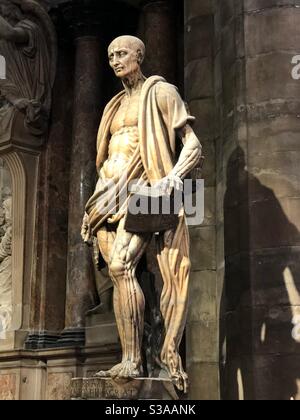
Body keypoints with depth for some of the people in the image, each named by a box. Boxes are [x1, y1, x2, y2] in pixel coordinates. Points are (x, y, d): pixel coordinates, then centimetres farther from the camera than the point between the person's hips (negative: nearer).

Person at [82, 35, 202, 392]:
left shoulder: (160, 92, 6)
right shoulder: (116, 105, 25)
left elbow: (193, 146, -3)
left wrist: (173, 177, -22)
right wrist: (93, 204, 19)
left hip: (141, 191, -5)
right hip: (109, 196, 6)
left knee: (120, 265, -23)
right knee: (118, 272, -10)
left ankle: (169, 356, -19)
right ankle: (130, 360, -10)